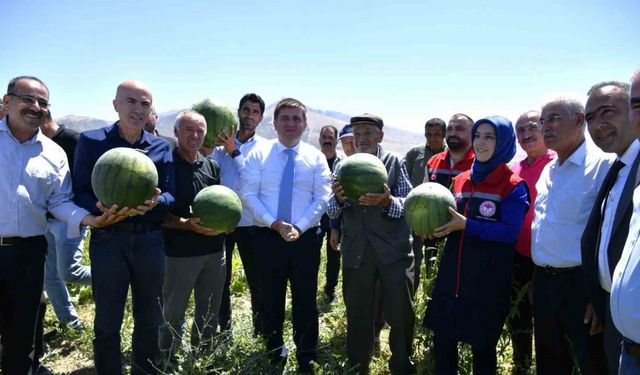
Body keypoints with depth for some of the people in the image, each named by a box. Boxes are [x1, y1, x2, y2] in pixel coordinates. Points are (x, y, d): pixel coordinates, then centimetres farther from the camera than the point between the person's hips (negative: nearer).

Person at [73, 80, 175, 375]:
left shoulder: (161, 147, 6)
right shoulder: (90, 141, -1)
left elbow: (170, 196, 1)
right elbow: (78, 194, -4)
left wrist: (154, 201, -22)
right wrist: (103, 206, -25)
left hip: (150, 241, 3)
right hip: (107, 241, -2)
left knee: (150, 319, 14)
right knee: (107, 322, 9)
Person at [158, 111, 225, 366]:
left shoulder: (212, 166, 8)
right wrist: (186, 224, -22)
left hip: (214, 250, 5)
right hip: (180, 252, -5)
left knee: (210, 311, 17)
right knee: (173, 312, 9)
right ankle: (168, 362, 28)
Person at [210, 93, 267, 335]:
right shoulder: (221, 143, 2)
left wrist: (234, 152, -19)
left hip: (250, 224, -1)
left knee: (258, 281, 5)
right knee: (220, 281, 12)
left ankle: (261, 332, 23)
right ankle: (223, 331, 28)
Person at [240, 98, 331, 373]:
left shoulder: (316, 157, 3)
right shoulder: (258, 155, 1)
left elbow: (322, 198, -2)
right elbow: (248, 194, -6)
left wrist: (299, 227, -15)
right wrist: (274, 223, -17)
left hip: (306, 237, 0)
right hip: (268, 236, 0)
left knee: (305, 300, 9)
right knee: (271, 298, 13)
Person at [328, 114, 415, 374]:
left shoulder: (394, 162, -1)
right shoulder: (343, 167, 7)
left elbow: (408, 204, -7)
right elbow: (331, 212, 4)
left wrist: (387, 201, -28)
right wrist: (338, 198, -19)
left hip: (393, 249, -2)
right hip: (356, 251, 2)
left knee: (401, 313, 5)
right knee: (357, 315, 13)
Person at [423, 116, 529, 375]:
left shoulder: (513, 186, -7)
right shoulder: (461, 180, 10)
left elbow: (509, 232, -18)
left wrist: (467, 225, -24)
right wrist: (433, 227, -5)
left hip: (488, 280, -5)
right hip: (451, 274, 5)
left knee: (482, 344, 11)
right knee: (442, 339, 13)